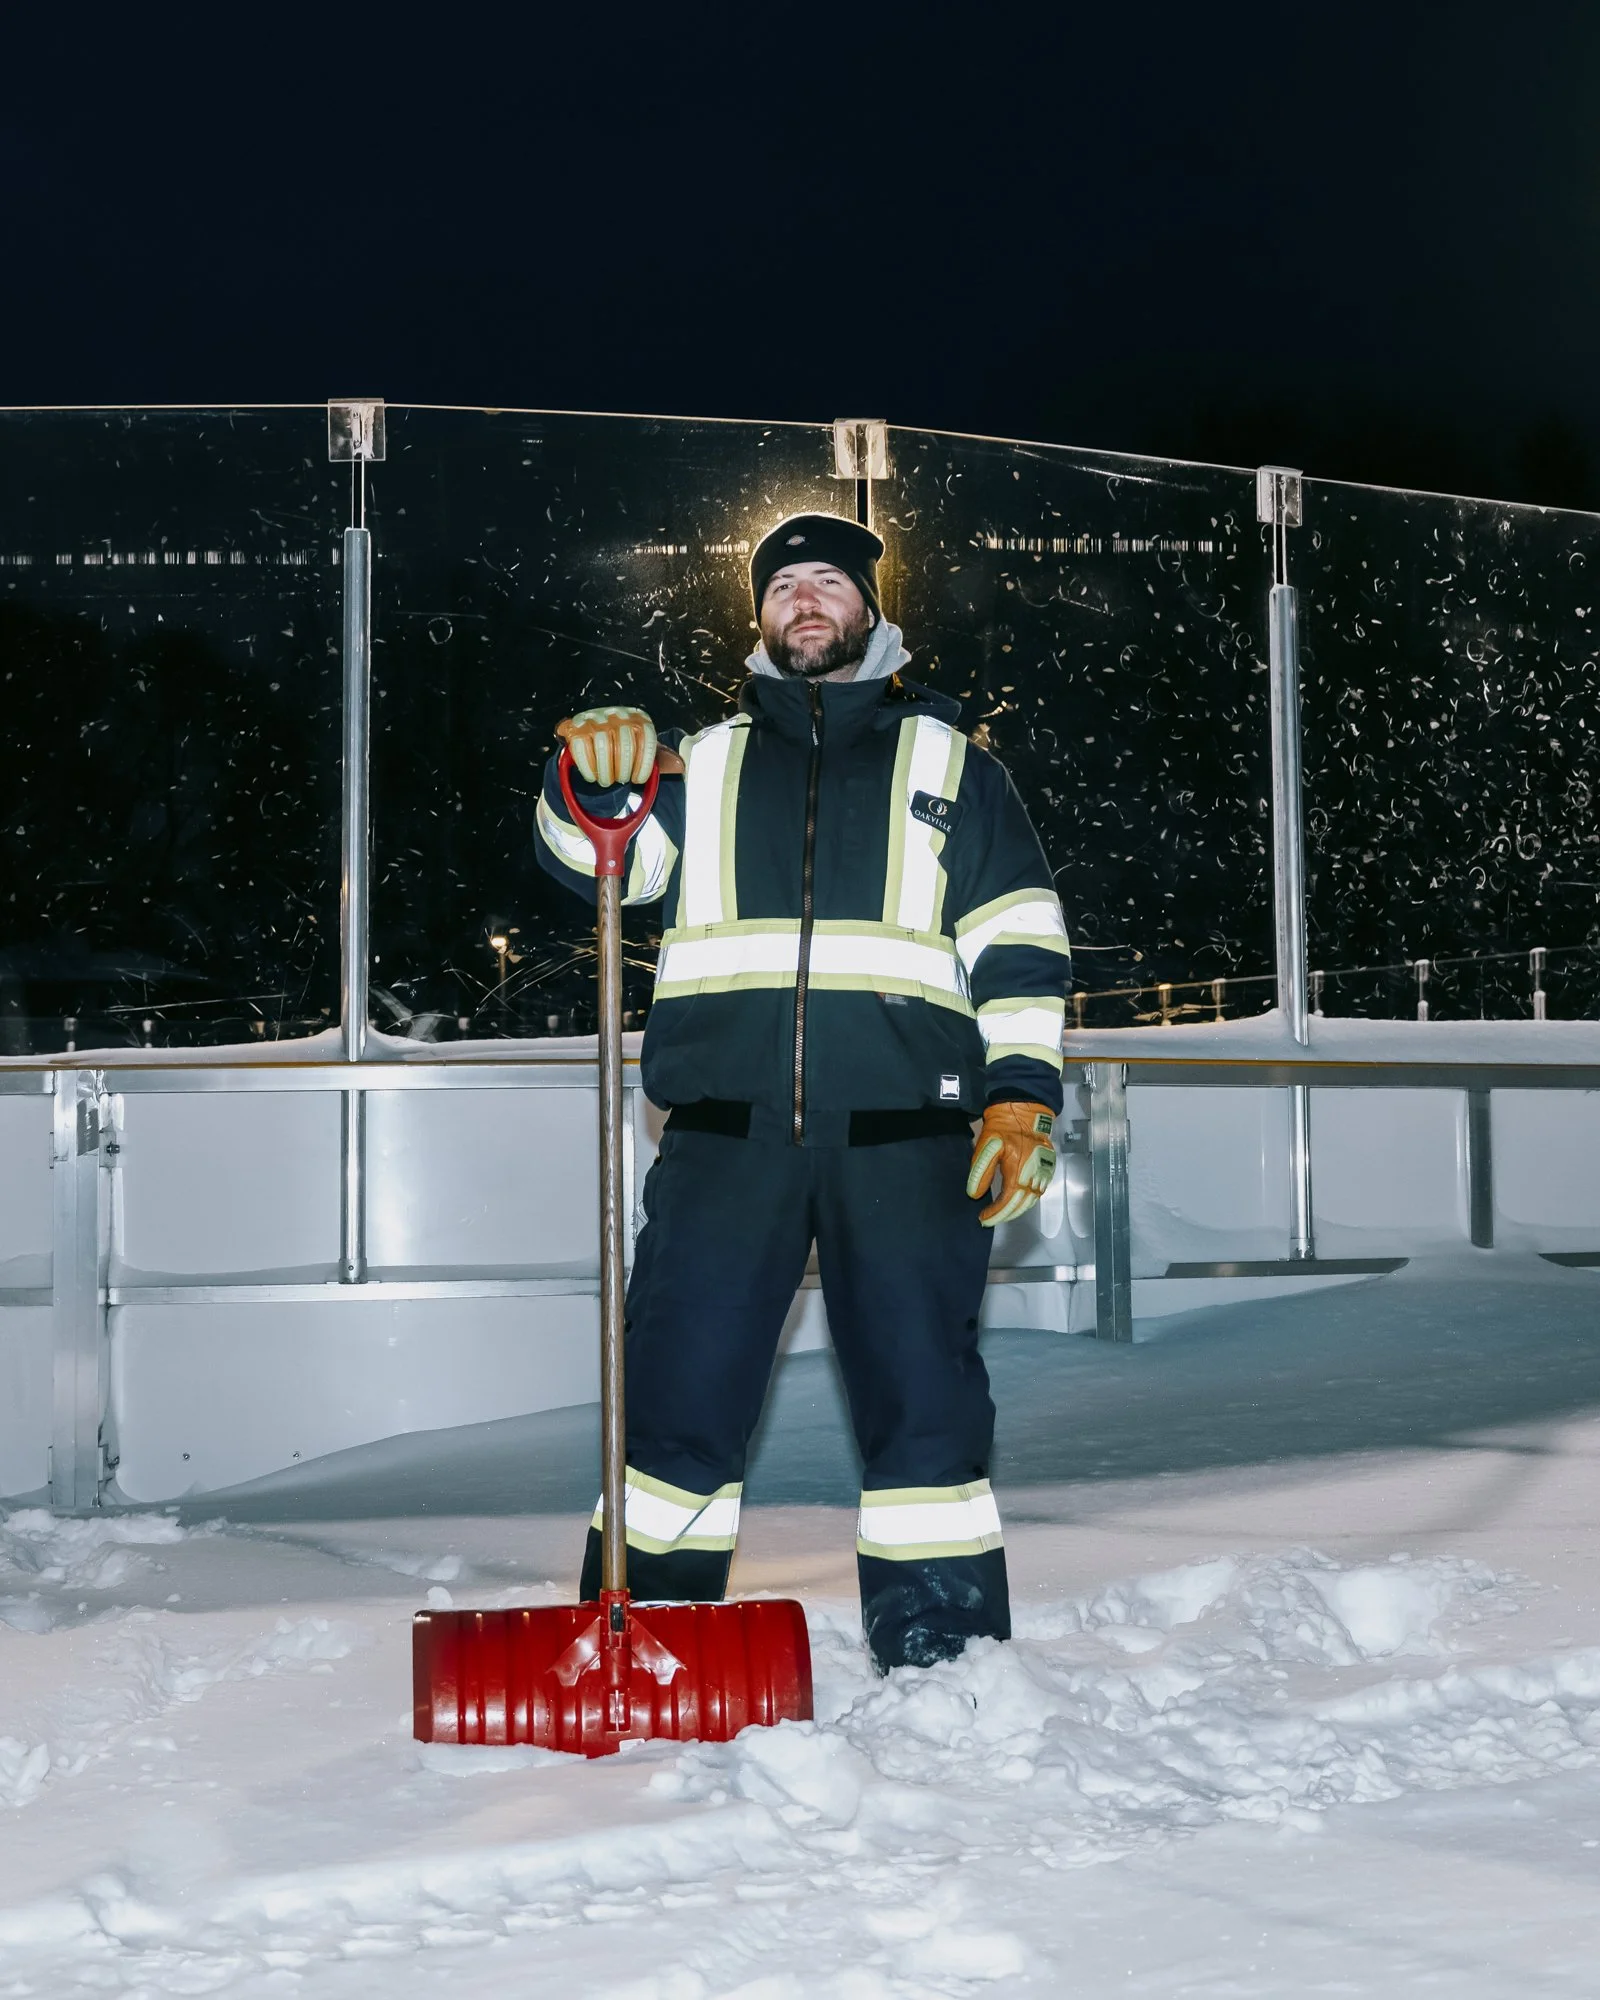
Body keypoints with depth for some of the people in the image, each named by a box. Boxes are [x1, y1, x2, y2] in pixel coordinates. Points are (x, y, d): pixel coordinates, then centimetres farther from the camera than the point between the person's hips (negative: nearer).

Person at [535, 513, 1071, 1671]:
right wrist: (595, 788, -11)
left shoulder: (952, 765, 17)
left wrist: (1020, 1099, 0)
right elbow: (603, 860, 11)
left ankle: (946, 1662, 7)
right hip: (726, 1128, 1)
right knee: (679, 1383, -1)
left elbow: (1020, 943, 11)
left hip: (901, 1131, -1)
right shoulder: (704, 762, 22)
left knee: (922, 1392, -2)